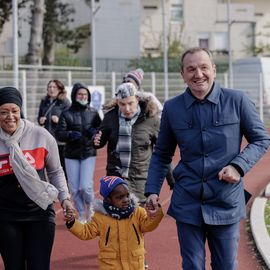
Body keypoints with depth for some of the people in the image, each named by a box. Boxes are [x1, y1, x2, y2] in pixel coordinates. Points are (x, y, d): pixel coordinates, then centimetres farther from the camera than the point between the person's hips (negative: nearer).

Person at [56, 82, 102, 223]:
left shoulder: (93, 113, 4)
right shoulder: (66, 114, -1)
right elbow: (59, 134, -5)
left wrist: (95, 132, -12)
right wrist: (70, 134, -24)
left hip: (89, 154, -1)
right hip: (71, 155, 1)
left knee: (86, 186, -12)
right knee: (74, 189, 3)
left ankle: (89, 206, 20)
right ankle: (82, 215, 23)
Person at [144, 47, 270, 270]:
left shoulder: (237, 100, -5)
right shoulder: (172, 108, 1)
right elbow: (161, 155, 12)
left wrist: (239, 166, -14)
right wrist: (152, 191, 1)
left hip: (226, 203, -1)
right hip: (187, 204, 1)